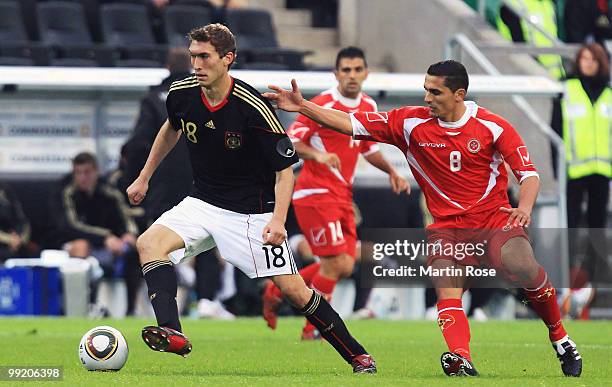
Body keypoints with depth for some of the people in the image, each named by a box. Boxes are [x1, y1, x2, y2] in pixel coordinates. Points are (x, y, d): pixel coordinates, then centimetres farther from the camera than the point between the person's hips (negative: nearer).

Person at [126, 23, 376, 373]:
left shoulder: (253, 108, -22)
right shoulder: (182, 94, -7)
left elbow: (285, 170, -16)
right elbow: (171, 130, 19)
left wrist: (278, 220, -30)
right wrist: (144, 177, 23)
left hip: (252, 212, -5)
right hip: (202, 204, 5)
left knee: (295, 290, -5)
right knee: (149, 243, -21)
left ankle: (357, 355, 12)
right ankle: (172, 335, -31)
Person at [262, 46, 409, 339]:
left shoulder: (369, 107, 9)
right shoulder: (323, 105, -14)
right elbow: (291, 140, -13)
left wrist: (391, 172, 10)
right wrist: (317, 155, -30)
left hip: (342, 195, 8)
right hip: (316, 192, -8)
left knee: (345, 267, 4)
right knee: (336, 263, -12)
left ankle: (278, 290, 20)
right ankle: (313, 328, 4)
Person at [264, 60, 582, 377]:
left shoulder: (492, 126, -4)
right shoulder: (411, 122, 0)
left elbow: (528, 173, -3)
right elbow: (351, 123, 0)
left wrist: (524, 207, -23)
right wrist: (302, 106, -8)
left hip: (495, 218, -2)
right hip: (447, 226, 2)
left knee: (524, 268, -28)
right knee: (446, 286, -25)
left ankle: (559, 336, -6)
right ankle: (460, 361, -43)